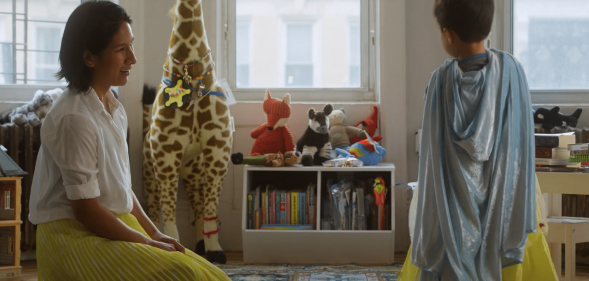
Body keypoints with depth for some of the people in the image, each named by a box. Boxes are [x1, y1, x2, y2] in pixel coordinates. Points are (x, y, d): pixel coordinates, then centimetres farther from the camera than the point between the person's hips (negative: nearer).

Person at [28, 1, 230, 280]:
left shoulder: (114, 109, 8)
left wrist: (153, 232, 4)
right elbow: (85, 209, -18)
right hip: (74, 234, -8)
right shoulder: (74, 118, -19)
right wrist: (146, 242, -13)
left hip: (115, 225, 8)